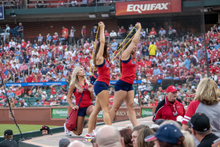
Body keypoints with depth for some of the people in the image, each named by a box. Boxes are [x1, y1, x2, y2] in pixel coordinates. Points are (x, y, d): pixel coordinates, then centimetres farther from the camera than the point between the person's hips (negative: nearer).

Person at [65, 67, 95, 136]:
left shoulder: (87, 83, 8)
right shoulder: (74, 85, 0)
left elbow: (92, 99, 11)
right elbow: (68, 98, 4)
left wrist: (91, 91, -7)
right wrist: (72, 106, -12)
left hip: (89, 105, 2)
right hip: (80, 108, -2)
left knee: (93, 111, -40)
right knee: (78, 132, 0)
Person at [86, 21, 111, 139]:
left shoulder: (103, 59, 15)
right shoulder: (99, 58, -8)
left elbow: (102, 42, 26)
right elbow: (102, 42, -10)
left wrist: (102, 29, 28)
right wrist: (101, 29, -4)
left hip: (102, 85, 9)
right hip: (101, 84, -9)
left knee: (96, 110, 8)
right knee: (105, 109, -13)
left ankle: (89, 133, 9)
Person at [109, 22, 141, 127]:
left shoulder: (132, 56, 13)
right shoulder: (125, 55, -9)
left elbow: (136, 41, 17)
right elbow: (134, 41, -10)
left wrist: (139, 30, 11)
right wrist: (138, 29, -2)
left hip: (129, 85, 9)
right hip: (122, 84, -9)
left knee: (131, 107, 3)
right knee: (115, 107, -4)